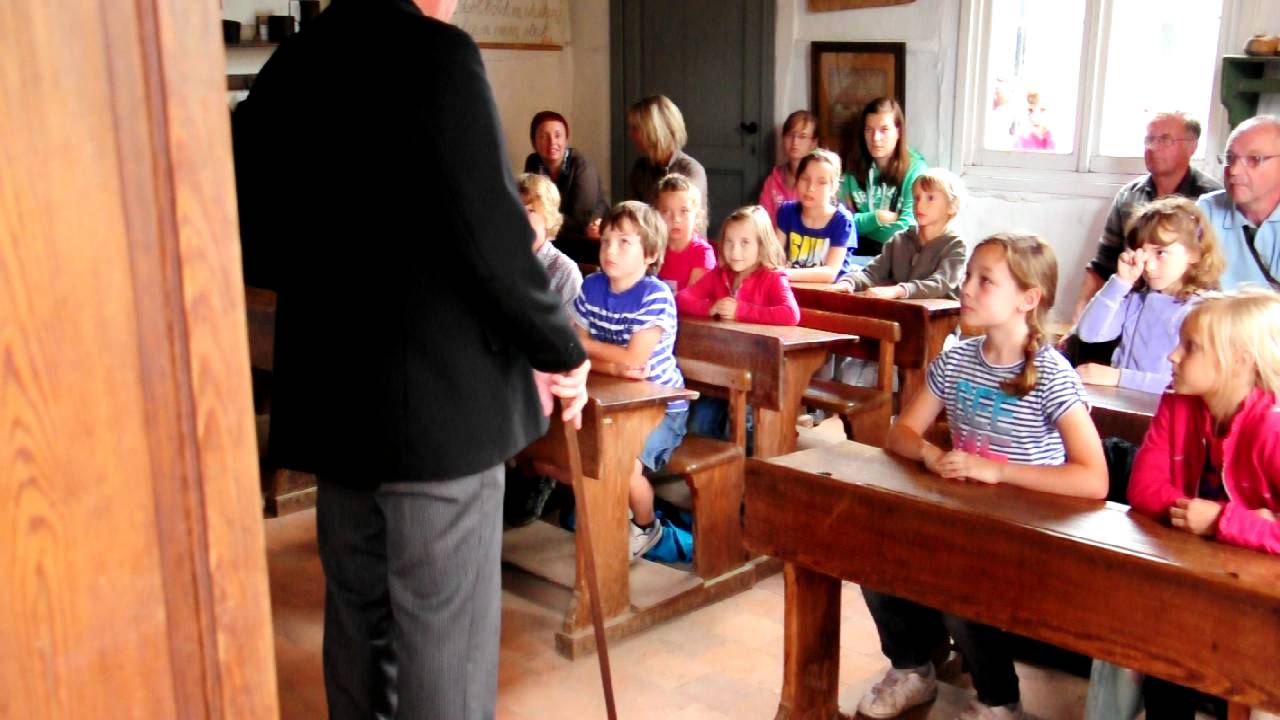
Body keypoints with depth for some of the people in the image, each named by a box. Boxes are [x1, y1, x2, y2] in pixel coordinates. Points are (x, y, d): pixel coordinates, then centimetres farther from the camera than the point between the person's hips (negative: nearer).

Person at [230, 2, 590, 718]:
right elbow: (493, 235, -18)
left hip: (329, 397, 7)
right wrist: (562, 352, -4)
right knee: (444, 629, 5)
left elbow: (256, 238, 12)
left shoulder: (289, 65, 7)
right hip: (442, 397, -7)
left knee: (358, 617, 19)